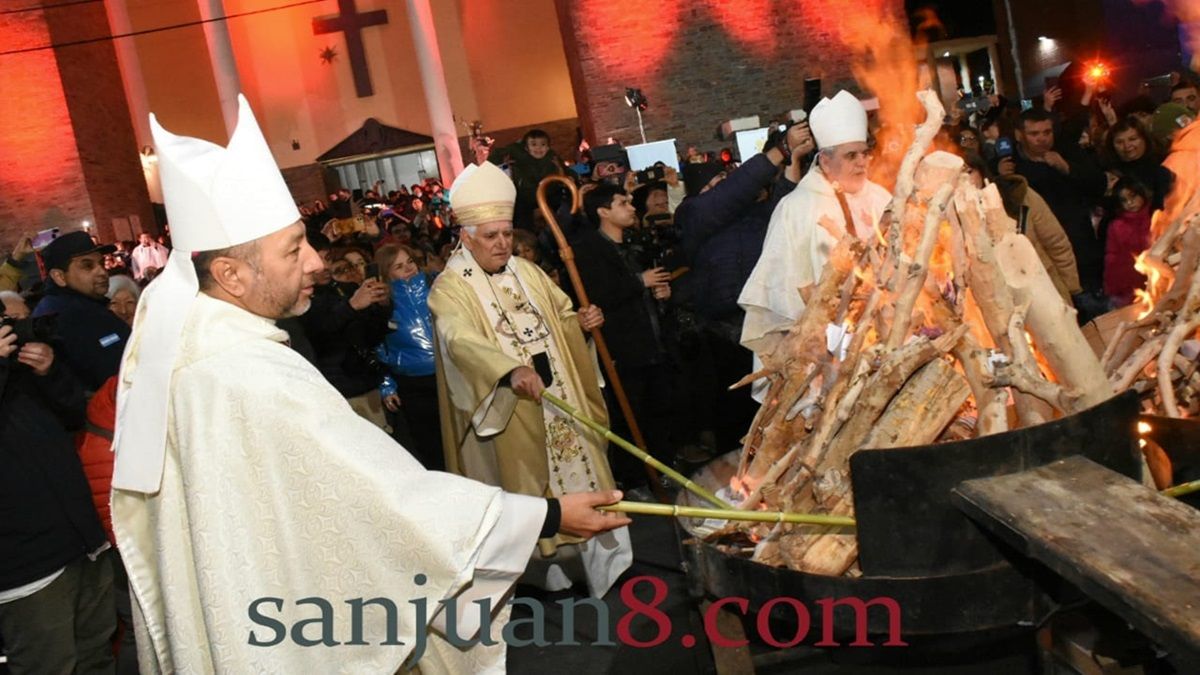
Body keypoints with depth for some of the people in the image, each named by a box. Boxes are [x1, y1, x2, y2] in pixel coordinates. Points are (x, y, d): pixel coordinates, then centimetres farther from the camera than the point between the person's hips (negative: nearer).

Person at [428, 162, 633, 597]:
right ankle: (544, 570, 22)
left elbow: (560, 320, 20)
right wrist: (511, 369, -49)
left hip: (559, 400, 6)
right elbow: (461, 340, -32)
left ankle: (590, 557, 27)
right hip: (507, 414, -5)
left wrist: (581, 321, -5)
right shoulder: (449, 289, -13)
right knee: (528, 488, 4)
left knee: (576, 468, 12)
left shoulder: (527, 272, 8)